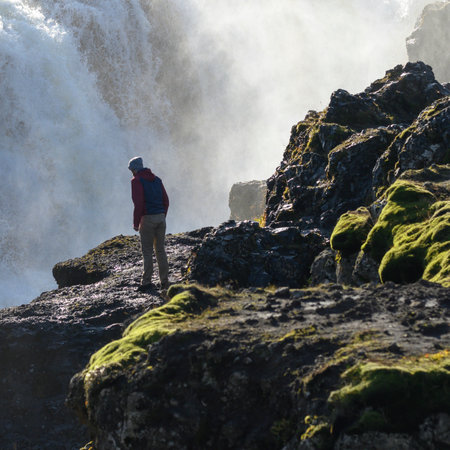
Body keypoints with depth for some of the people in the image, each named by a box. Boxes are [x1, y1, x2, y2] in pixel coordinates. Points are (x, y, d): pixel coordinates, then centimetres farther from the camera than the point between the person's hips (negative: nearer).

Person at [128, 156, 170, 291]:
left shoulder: (137, 180, -6)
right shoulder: (156, 179, 16)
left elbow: (138, 203, -15)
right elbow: (166, 201, 13)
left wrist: (135, 223, -8)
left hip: (147, 218, -6)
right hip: (161, 217, 6)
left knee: (147, 251, -3)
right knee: (160, 250, 11)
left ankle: (147, 282, -4)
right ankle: (165, 282, 11)